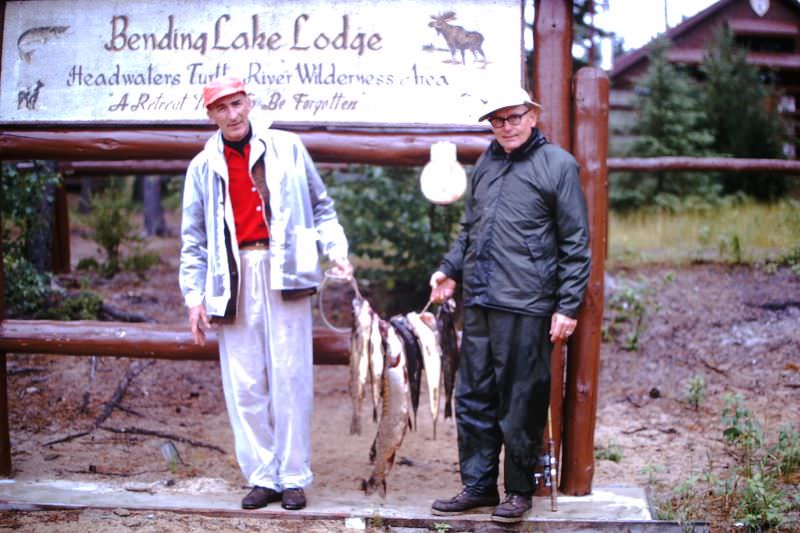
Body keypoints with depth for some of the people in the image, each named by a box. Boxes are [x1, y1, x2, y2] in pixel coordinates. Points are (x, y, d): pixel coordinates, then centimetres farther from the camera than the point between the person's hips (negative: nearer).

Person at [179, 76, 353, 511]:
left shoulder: (287, 148, 8)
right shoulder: (203, 166, 11)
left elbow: (320, 205, 13)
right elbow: (194, 238, 13)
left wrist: (335, 248, -2)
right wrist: (194, 296, 7)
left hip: (282, 271, -2)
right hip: (233, 277, 2)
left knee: (290, 377, -1)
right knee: (244, 384, 1)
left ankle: (293, 477, 8)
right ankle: (263, 476, 12)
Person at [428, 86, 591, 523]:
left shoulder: (557, 164, -3)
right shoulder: (485, 163, 16)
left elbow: (576, 243, -4)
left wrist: (568, 306, -8)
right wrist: (450, 270, 13)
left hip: (525, 306, -6)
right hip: (478, 304, 6)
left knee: (521, 404, 2)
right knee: (473, 399, 11)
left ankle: (519, 491, 16)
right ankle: (477, 487, 22)